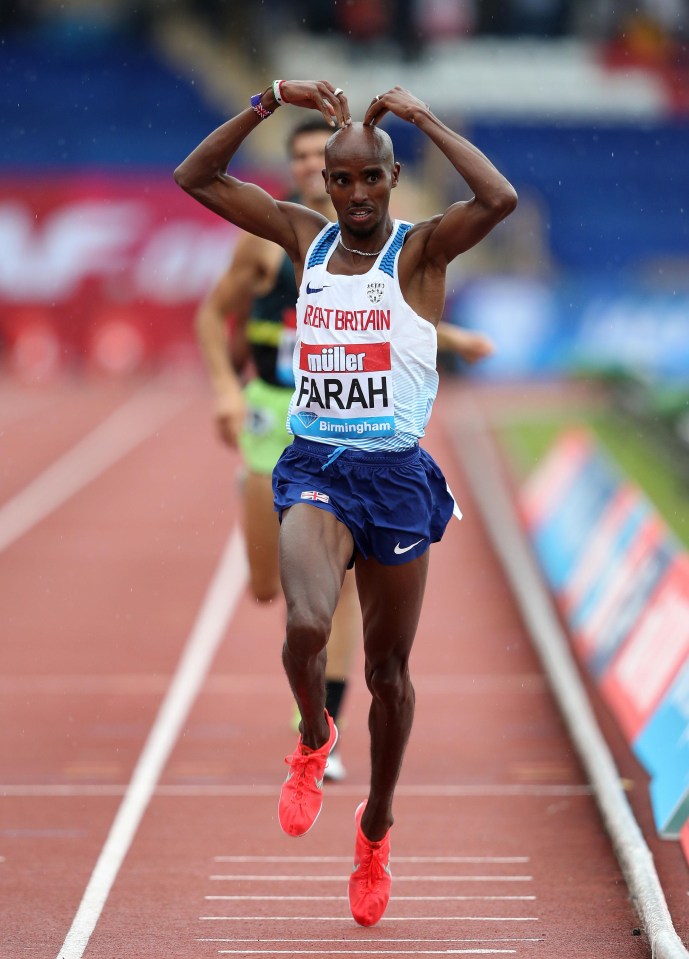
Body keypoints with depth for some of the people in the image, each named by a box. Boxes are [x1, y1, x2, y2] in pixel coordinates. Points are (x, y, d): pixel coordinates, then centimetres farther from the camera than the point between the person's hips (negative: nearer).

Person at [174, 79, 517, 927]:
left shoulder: (421, 248, -5)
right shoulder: (304, 237, 5)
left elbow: (501, 200, -25)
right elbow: (195, 178, 4)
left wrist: (423, 119, -18)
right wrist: (270, 102, -5)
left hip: (397, 476, -1)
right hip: (315, 471, 1)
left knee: (388, 671, 9)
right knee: (306, 625, -26)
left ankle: (376, 827, 31)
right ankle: (313, 739, 8)